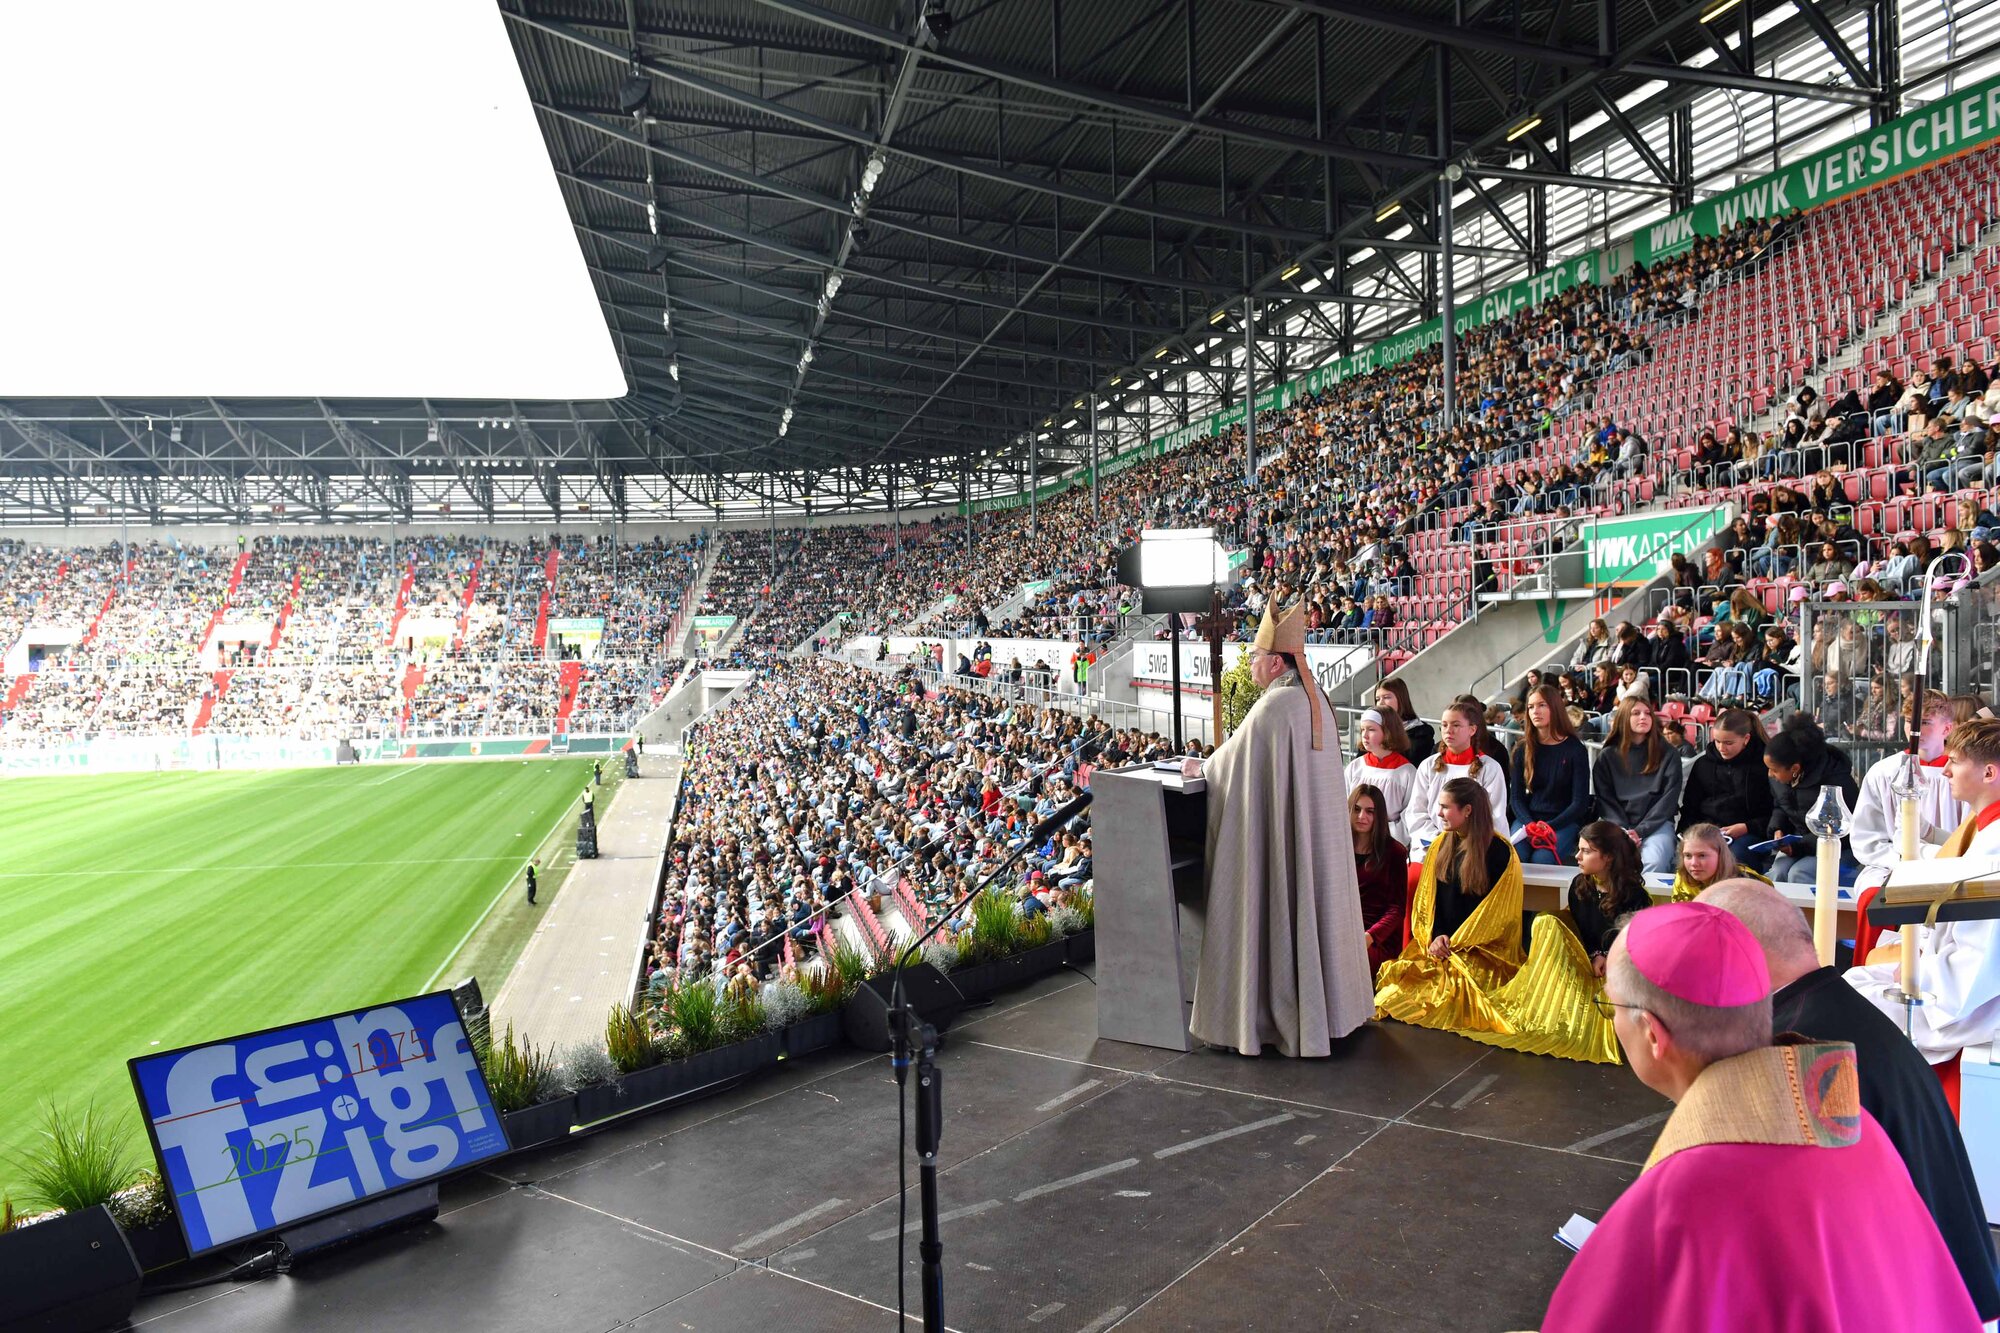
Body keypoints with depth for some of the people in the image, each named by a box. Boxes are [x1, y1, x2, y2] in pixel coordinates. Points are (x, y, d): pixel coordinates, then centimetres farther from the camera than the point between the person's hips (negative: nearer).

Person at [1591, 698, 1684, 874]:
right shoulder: (1607, 756, 9)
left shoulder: (1668, 755, 7)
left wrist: (1640, 831, -11)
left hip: (1656, 823, 0)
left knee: (1655, 862, -32)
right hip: (1617, 825, 0)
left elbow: (1668, 798, 0)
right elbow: (1605, 800, 5)